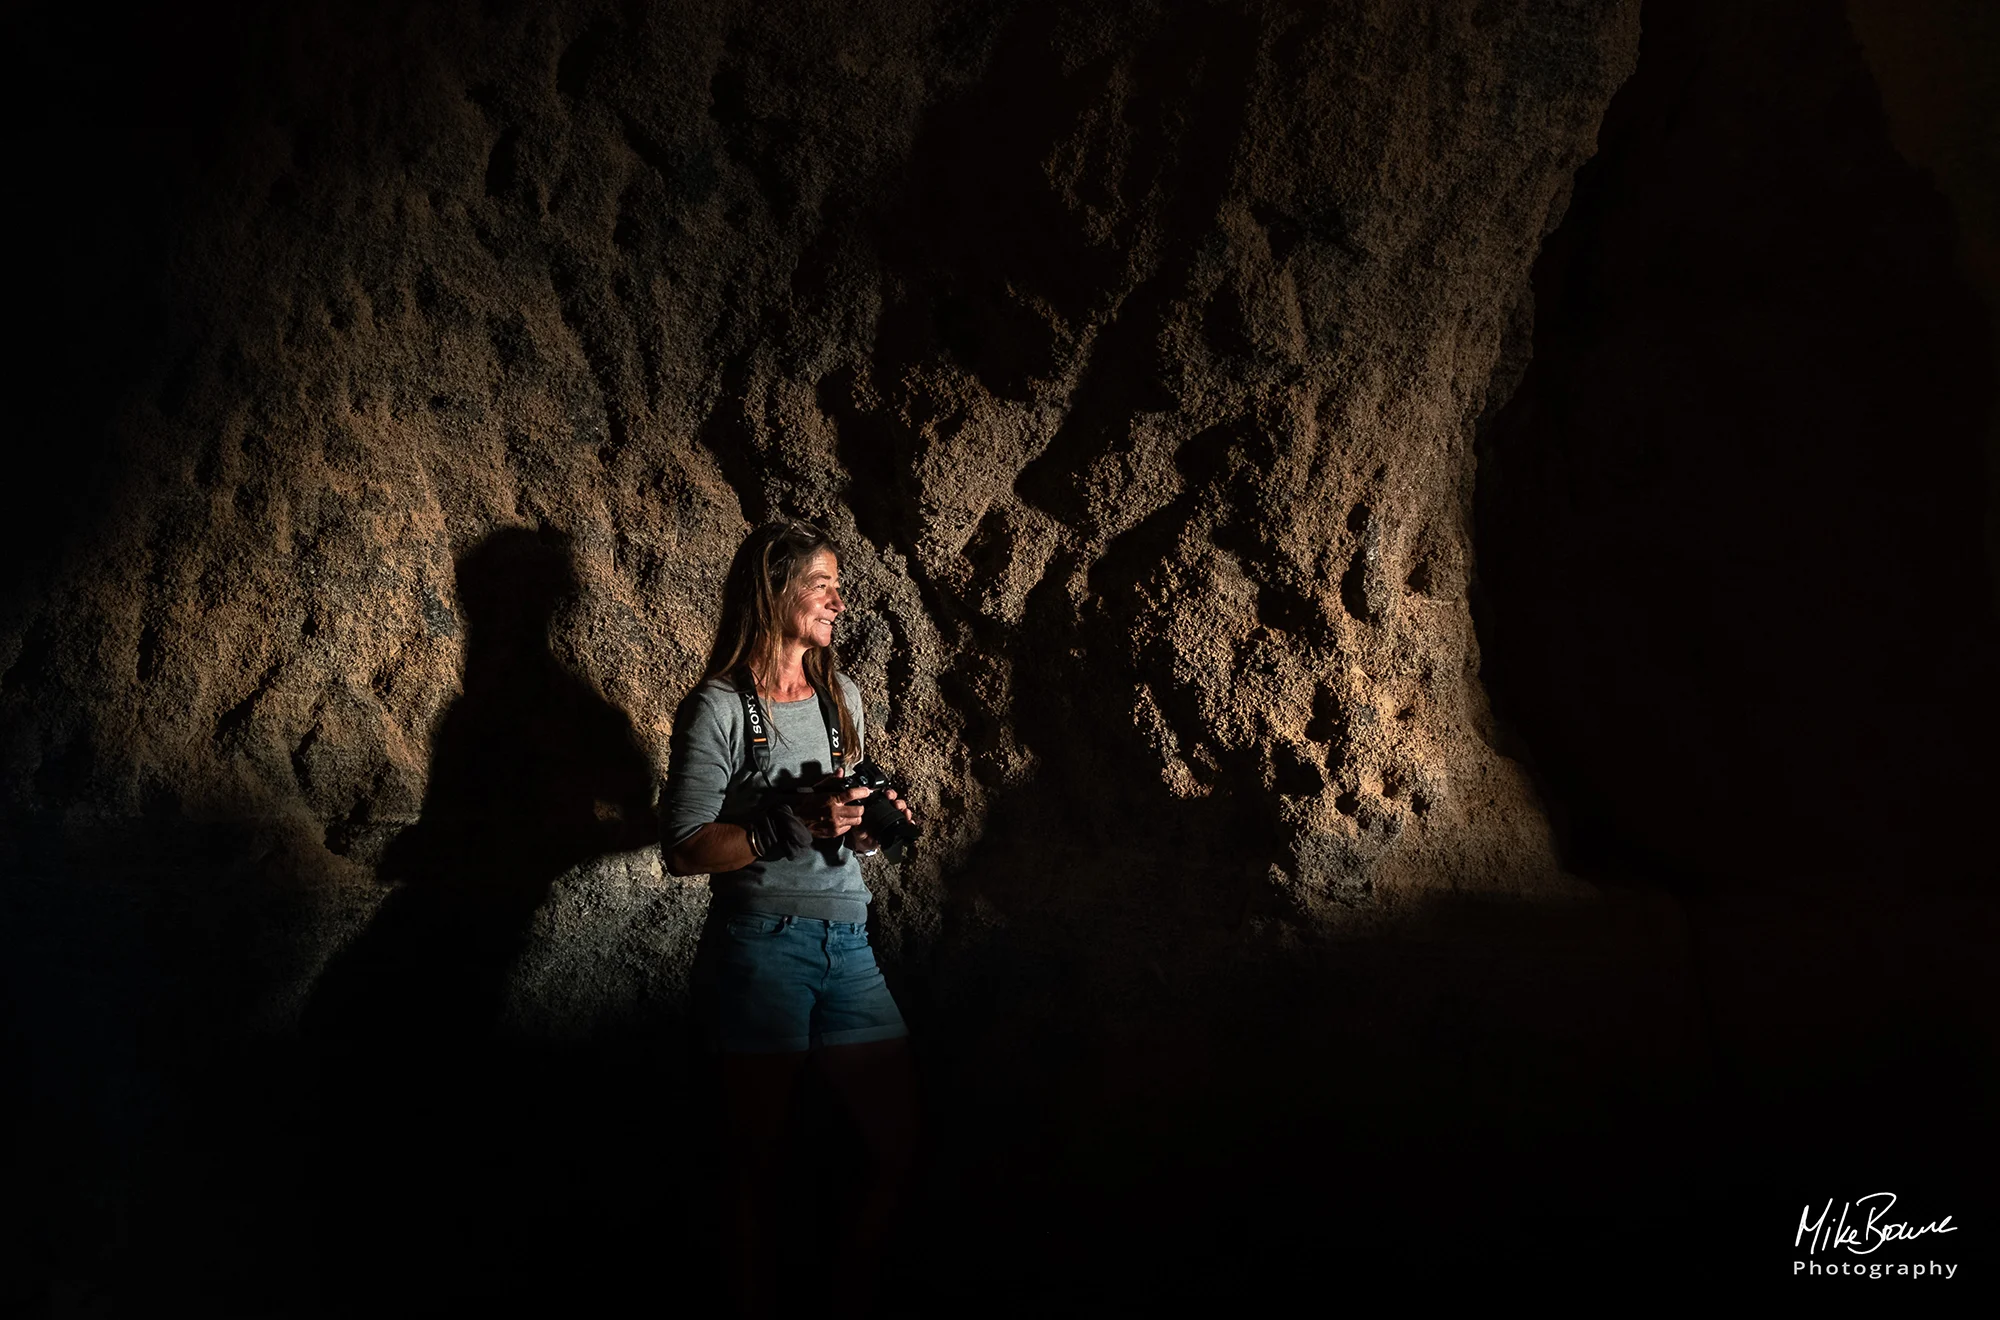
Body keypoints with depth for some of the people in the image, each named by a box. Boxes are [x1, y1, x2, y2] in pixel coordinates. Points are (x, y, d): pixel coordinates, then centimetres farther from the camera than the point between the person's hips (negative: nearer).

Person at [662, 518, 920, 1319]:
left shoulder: (841, 697, 15)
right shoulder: (720, 708, -6)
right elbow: (683, 848, -11)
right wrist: (791, 828, -20)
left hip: (849, 947, 6)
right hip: (762, 946, -6)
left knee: (899, 1141, 7)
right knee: (757, 1153, 5)